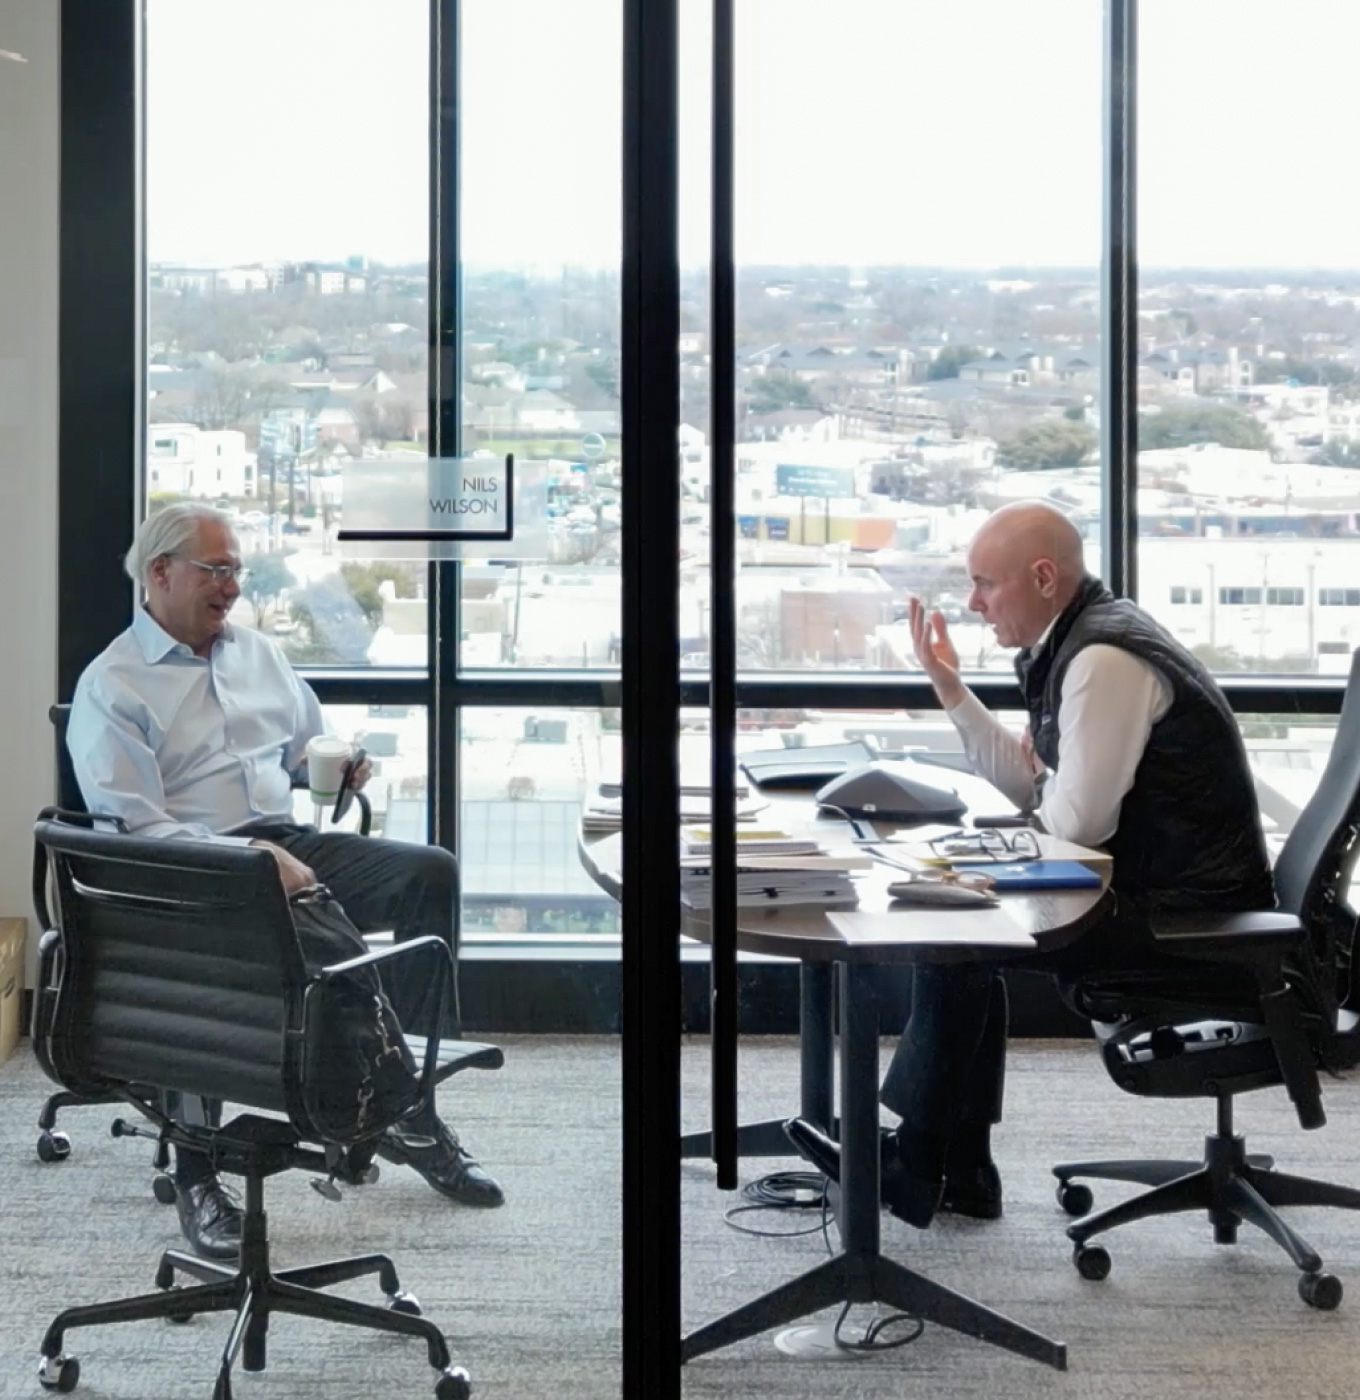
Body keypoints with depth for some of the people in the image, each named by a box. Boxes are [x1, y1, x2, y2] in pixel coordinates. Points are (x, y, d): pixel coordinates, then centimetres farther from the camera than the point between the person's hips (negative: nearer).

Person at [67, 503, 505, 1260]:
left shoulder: (259, 654, 21)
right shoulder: (111, 685, 0)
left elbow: (311, 748, 35)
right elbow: (134, 824, -11)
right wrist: (250, 859, -21)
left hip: (288, 842, 6)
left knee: (431, 870, -20)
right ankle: (198, 1174, -26)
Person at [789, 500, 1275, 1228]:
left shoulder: (1104, 660, -22)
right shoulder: (1078, 641, 11)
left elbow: (1076, 820, -23)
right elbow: (1028, 785, 15)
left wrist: (1041, 798, -1)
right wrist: (949, 686, 8)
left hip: (1182, 917, -10)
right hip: (1159, 888, 10)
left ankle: (916, 1165, 5)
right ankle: (959, 1170, 13)